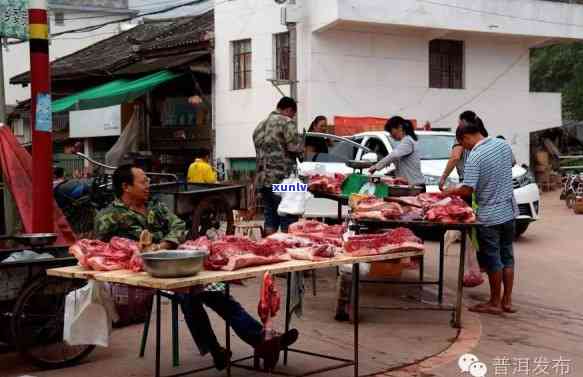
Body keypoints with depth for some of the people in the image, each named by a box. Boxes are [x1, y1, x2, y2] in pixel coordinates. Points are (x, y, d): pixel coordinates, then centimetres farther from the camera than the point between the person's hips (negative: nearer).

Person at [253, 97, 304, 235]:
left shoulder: (260, 126, 19)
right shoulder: (286, 122, -6)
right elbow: (296, 148, -15)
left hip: (262, 180, 8)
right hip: (282, 179, -8)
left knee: (270, 222, 11)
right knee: (288, 223, -3)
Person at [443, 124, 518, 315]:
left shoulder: (474, 157, -20)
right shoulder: (503, 145, 2)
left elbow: (467, 190, -22)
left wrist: (451, 191, -4)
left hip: (489, 216, -7)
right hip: (509, 211, 7)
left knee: (493, 260, 4)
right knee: (507, 256, 15)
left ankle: (495, 303, 14)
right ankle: (507, 301, 21)